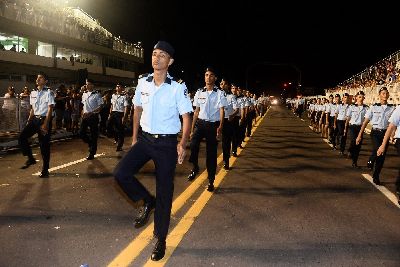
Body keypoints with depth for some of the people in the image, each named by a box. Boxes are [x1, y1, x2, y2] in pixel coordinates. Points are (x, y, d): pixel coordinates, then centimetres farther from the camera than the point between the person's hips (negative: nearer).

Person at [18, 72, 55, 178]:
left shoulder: (48, 92, -8)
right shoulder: (33, 93, 12)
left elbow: (50, 109, -12)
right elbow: (32, 109, 17)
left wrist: (45, 124, -18)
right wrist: (28, 121, 9)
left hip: (44, 119, -6)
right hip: (34, 119, 6)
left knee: (44, 145, 1)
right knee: (22, 137, -8)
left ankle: (45, 170, 14)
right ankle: (30, 158, 13)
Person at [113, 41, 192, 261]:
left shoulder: (177, 87, -10)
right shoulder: (143, 82, 3)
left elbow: (186, 117, -9)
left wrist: (183, 143, -24)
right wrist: (134, 138, 12)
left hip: (167, 143, -4)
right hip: (145, 139, 4)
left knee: (164, 192, 4)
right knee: (121, 173, -14)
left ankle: (160, 240, 22)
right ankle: (148, 202, 14)